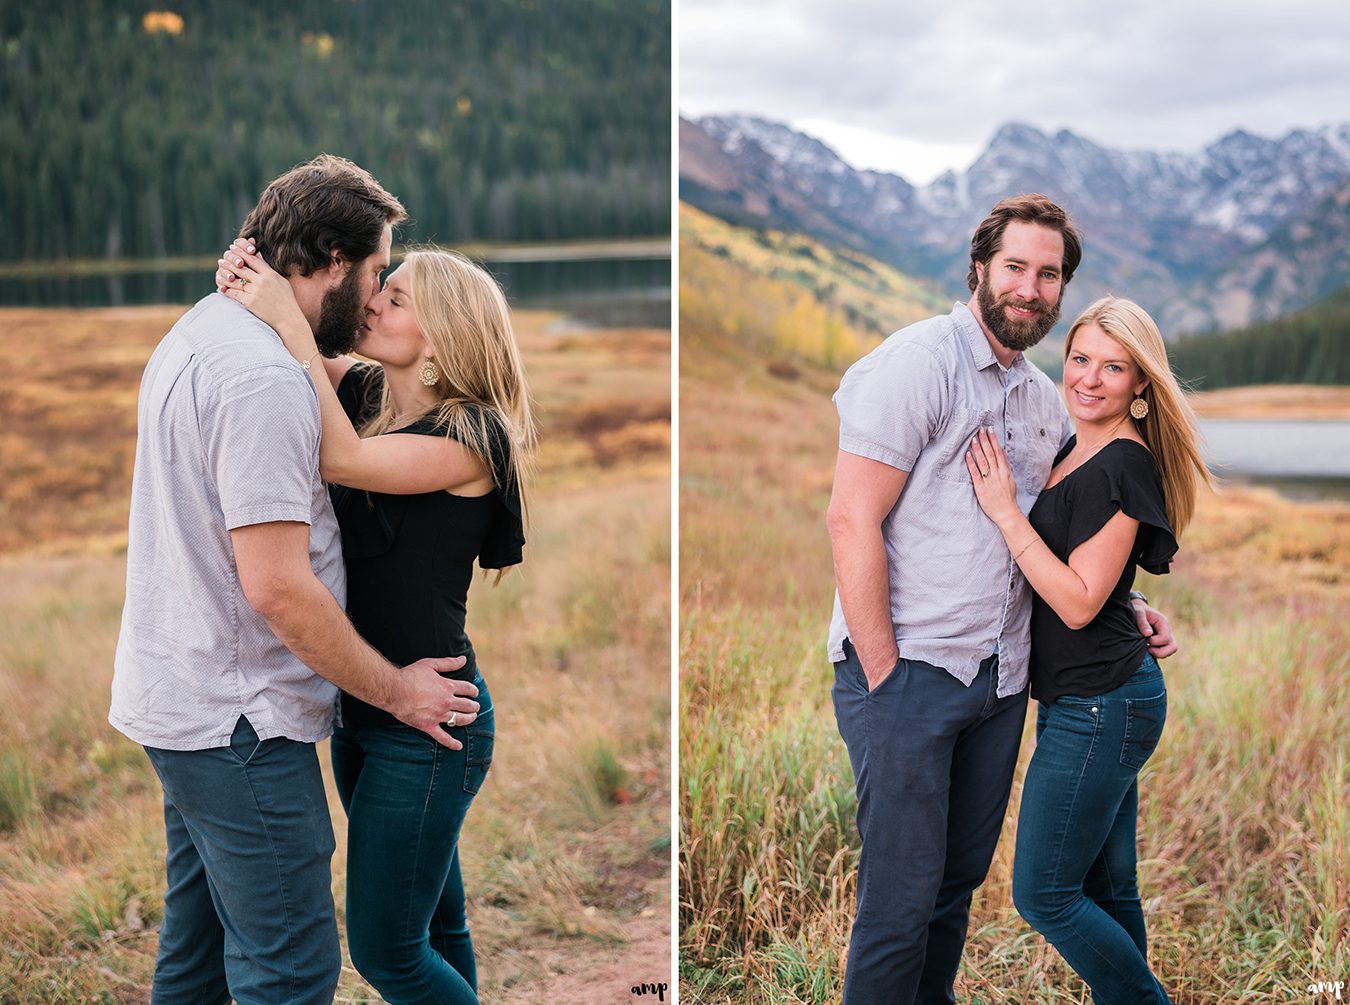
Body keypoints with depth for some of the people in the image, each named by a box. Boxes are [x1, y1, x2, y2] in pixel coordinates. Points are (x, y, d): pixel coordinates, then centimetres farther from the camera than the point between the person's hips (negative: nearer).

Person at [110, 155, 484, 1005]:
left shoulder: (199, 331, 11)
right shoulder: (265, 379, -22)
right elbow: (278, 586, -25)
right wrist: (394, 689, -14)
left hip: (180, 701, 11)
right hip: (237, 721, -11)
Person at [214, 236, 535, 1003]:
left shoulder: (472, 436, -17)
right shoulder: (364, 390, 4)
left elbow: (341, 457, -27)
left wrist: (287, 318, -25)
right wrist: (246, 281, -17)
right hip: (361, 708, 7)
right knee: (434, 925, 21)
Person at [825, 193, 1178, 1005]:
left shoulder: (1047, 401, 14)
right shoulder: (920, 361, -9)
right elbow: (852, 520, -15)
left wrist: (1126, 611, 9)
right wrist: (883, 676, -16)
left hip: (999, 678, 7)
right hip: (907, 669, -7)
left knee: (960, 881, 16)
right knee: (902, 894, -2)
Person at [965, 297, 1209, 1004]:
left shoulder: (1124, 466, -17)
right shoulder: (1072, 453, 11)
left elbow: (1079, 601, -20)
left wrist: (1005, 511, -19)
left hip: (1099, 705, -9)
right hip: (1093, 699, 9)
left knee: (1043, 893, -1)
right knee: (1107, 888, 17)